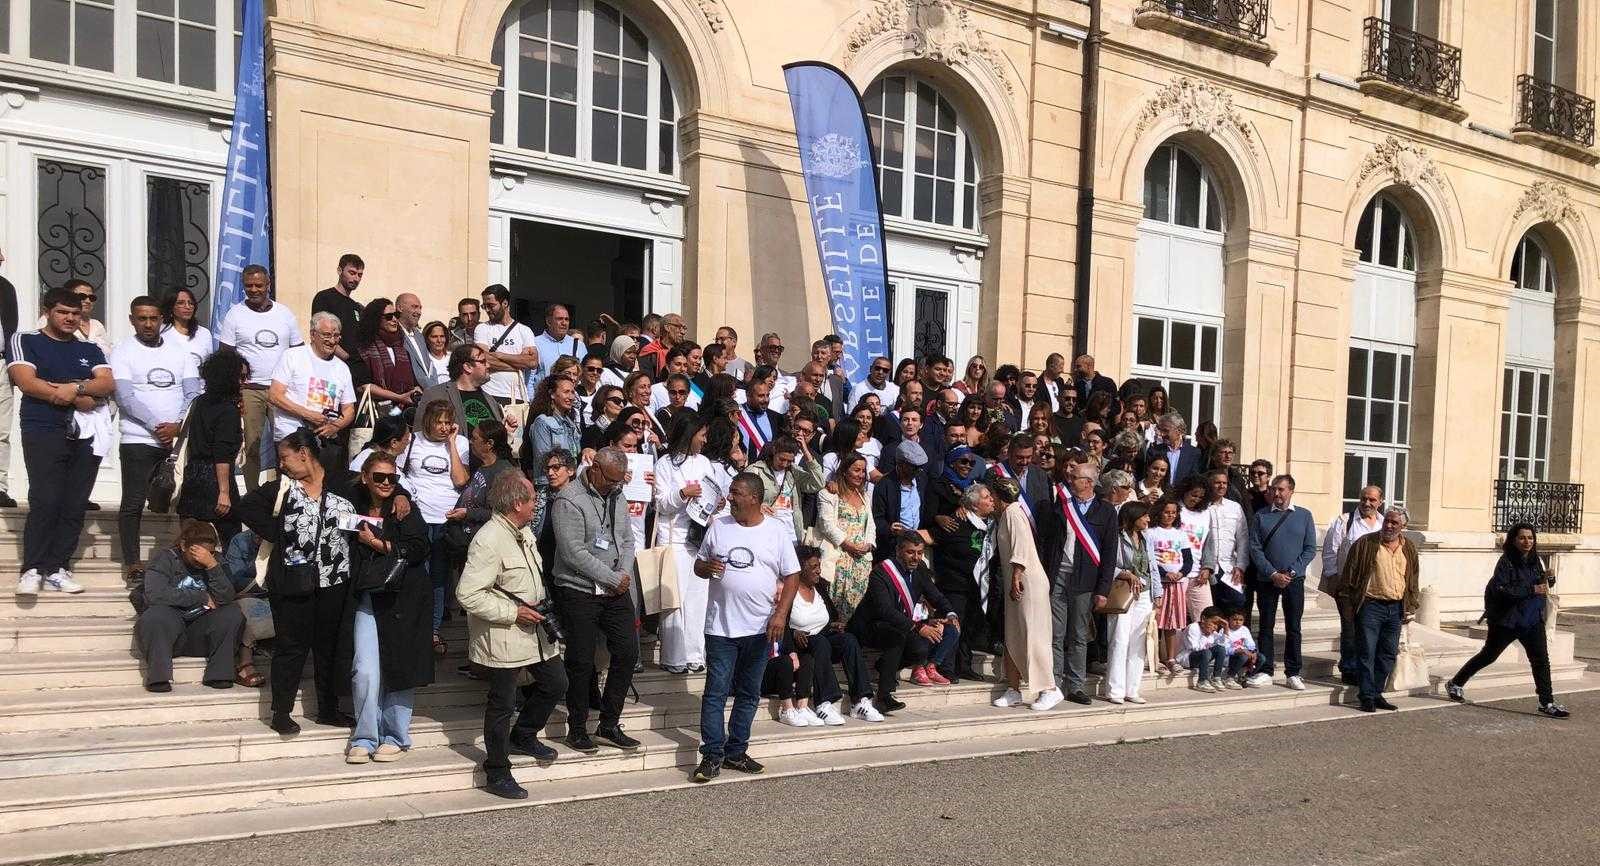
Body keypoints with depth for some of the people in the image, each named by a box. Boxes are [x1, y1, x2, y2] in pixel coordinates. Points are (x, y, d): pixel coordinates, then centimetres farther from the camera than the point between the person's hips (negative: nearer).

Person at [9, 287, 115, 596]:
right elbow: (26, 382, -6)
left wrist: (75, 387, -14)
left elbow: (109, 384, 4)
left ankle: (57, 569, 4)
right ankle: (32, 570, -8)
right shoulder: (25, 341, 9)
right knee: (45, 501, -13)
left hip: (86, 435, 4)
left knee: (75, 505, -1)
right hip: (43, 432, -4)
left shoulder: (90, 350, 19)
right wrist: (77, 398, -8)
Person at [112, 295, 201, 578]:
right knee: (134, 503, -2)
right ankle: (132, 561, 3)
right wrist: (157, 426, -17)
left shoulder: (179, 350, 11)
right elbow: (125, 397, -10)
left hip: (180, 437, 3)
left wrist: (178, 425, -12)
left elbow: (193, 393, 3)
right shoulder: (123, 351, 1)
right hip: (139, 440, -3)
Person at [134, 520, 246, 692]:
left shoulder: (214, 563, 5)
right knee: (156, 614, -32)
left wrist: (212, 566, -23)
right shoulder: (164, 558, -3)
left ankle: (219, 674, -18)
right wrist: (202, 598, -15)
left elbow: (226, 598, -10)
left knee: (233, 614, -20)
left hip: (200, 636, 3)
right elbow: (154, 594, -21)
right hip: (166, 631, -3)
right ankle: (158, 677, -26)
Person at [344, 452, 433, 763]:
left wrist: (377, 543, -10)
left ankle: (396, 736, 16)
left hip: (402, 601, -2)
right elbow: (348, 553, 18)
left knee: (400, 668, 2)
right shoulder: (355, 511, 9)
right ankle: (364, 737, 8)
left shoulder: (407, 510, 0)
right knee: (365, 670, -6)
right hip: (366, 600, 2)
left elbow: (418, 548, -12)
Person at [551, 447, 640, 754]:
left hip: (616, 590, 7)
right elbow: (574, 552, -20)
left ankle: (609, 724, 19)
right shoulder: (569, 500, -14)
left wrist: (624, 574, -5)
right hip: (579, 591, -7)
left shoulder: (617, 497, 10)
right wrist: (614, 579, -15)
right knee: (581, 662, 1)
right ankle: (577, 729, 17)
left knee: (627, 653, 6)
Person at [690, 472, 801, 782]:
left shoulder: (776, 533, 0)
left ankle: (736, 752, 22)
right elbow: (698, 565, 12)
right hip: (721, 627, 0)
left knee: (748, 694, 10)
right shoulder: (718, 527, 4)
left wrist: (780, 614, -11)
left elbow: (792, 576, 1)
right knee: (715, 691, -2)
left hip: (760, 629, 0)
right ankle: (712, 755, 6)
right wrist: (708, 567, -12)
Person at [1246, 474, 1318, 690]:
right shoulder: (1261, 516, 2)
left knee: (1293, 627, 4)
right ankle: (1264, 672, 10)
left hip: (1294, 580, 0)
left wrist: (1292, 572, -9)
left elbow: (1310, 549, 1)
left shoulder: (1304, 516, 4)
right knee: (1266, 626, 4)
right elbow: (1255, 548, -2)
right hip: (1267, 580, 0)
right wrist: (1273, 574, -11)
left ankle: (1293, 674, 11)